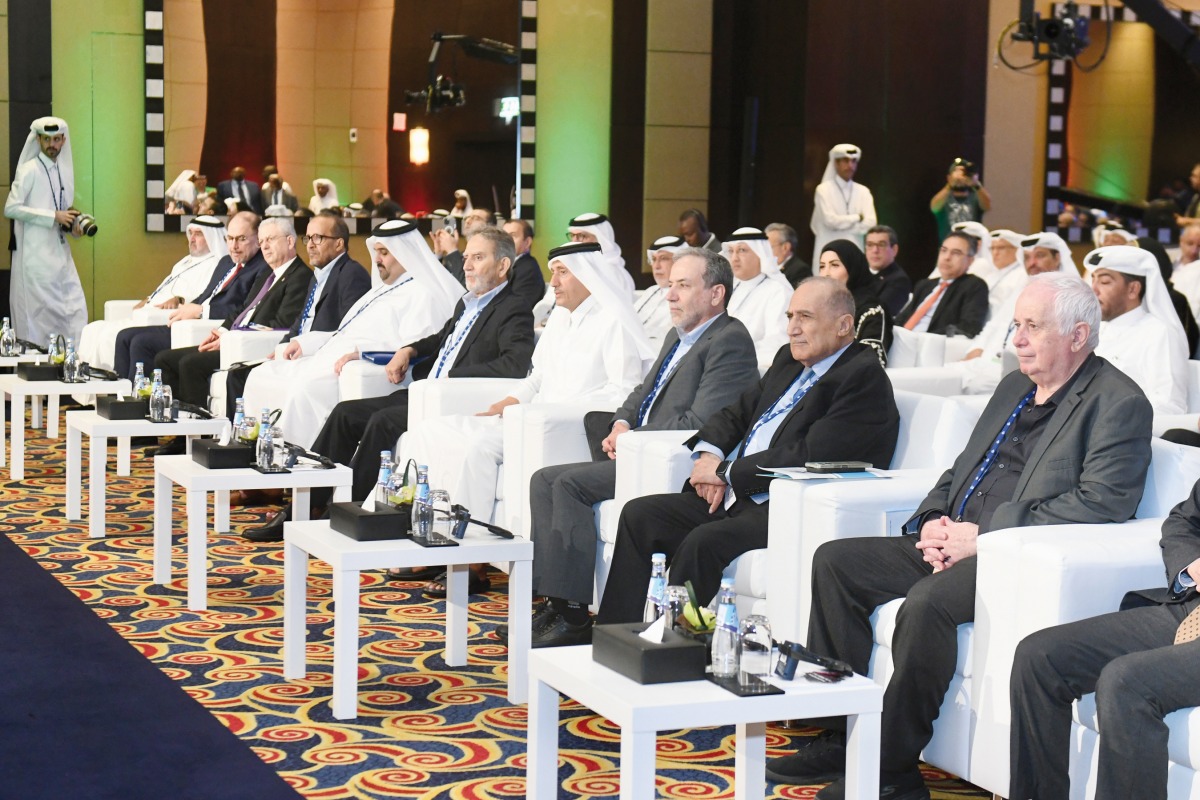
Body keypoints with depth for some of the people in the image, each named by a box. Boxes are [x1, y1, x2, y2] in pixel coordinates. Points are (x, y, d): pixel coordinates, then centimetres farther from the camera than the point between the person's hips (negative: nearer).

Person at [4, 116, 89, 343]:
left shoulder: (65, 171, 16)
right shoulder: (29, 170, -5)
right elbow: (11, 208, -14)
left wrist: (72, 226, 4)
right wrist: (54, 216, -17)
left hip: (60, 251, 7)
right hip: (35, 254, -7)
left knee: (76, 312, 1)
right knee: (37, 316, -6)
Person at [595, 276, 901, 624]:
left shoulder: (864, 377, -10)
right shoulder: (789, 360, 18)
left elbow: (810, 456, -19)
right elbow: (737, 412, 26)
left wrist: (726, 472, -12)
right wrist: (708, 453, 2)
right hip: (736, 497, 10)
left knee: (703, 542, -31)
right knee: (639, 514, -1)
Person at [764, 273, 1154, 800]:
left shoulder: (1119, 404, -7)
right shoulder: (1015, 387, 20)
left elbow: (1101, 504, -19)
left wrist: (984, 536, -20)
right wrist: (932, 521, 1)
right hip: (954, 544, 9)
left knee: (927, 601, -35)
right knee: (834, 561, -1)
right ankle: (841, 739, 0)